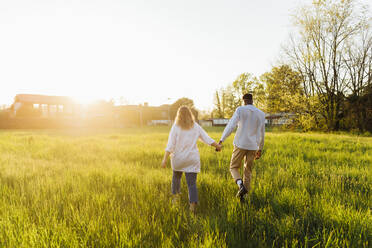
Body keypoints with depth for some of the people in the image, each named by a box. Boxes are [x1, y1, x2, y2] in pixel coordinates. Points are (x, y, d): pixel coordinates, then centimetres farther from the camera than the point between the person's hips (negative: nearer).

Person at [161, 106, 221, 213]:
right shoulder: (196, 127, 0)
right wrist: (218, 146, 19)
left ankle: (175, 194, 48)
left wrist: (165, 159, -17)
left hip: (178, 158, -1)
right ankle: (193, 204, -16)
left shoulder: (175, 127, -9)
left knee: (176, 176, 27)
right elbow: (207, 139, 4)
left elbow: (170, 145, -16)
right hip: (192, 159, 1)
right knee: (192, 183, 3)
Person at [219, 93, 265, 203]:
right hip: (253, 146, 3)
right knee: (248, 171, 16)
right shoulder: (261, 114, 8)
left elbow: (231, 125, -15)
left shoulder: (240, 110, -4)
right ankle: (242, 195, 16)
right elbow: (261, 133, 12)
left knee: (233, 167, 12)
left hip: (240, 144, -3)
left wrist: (221, 140, -14)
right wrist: (260, 149, 21)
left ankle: (241, 185, -14)